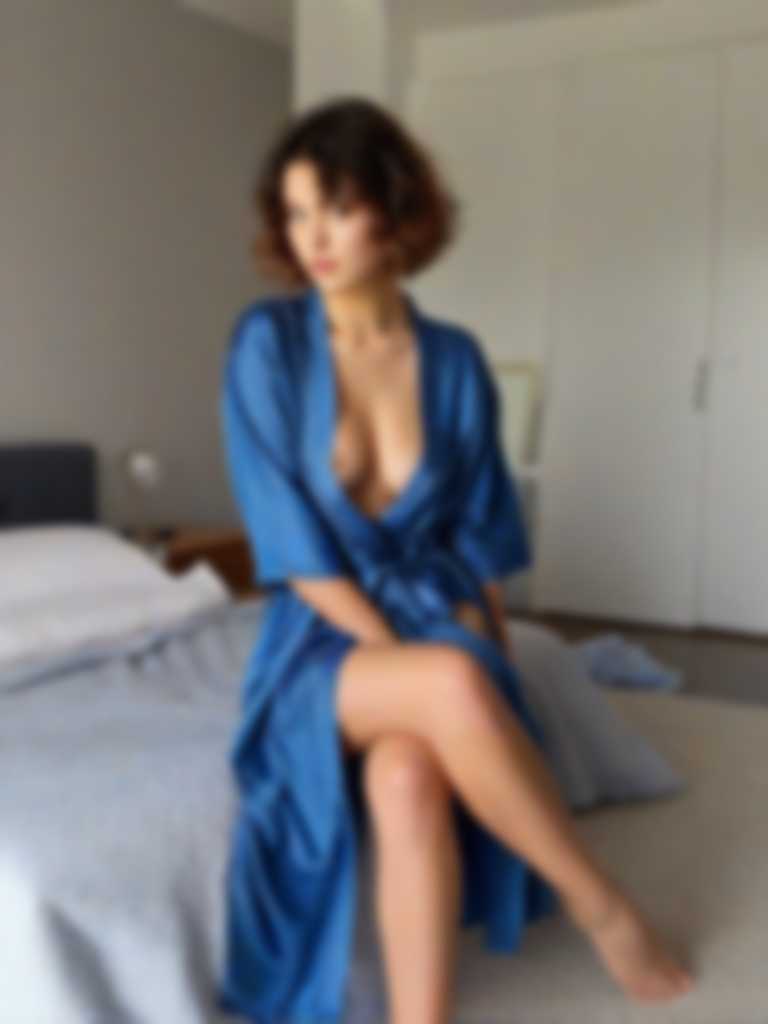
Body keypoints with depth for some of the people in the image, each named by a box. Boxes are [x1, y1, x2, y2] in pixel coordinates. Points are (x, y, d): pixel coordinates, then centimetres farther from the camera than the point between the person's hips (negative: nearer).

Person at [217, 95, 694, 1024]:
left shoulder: (455, 359, 2)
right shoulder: (266, 344, -6)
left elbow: (477, 541, 6)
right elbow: (295, 549, -11)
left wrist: (488, 681, -8)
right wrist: (429, 672, -17)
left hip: (440, 626, 2)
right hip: (324, 643, -1)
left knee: (406, 775, -35)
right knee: (451, 685, -35)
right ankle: (602, 907, -14)